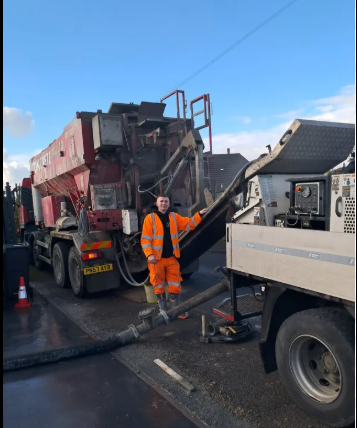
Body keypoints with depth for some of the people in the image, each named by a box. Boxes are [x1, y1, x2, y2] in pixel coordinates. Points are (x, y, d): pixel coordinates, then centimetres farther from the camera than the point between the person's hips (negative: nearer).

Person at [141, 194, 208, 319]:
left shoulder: (174, 217, 8)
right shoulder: (150, 218, -6)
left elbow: (189, 224, 5)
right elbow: (145, 239, -9)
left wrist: (199, 215, -9)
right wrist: (149, 254, -20)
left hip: (172, 258, 4)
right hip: (157, 259, -4)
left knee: (175, 285, 10)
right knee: (159, 286, 7)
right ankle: (163, 311, 22)